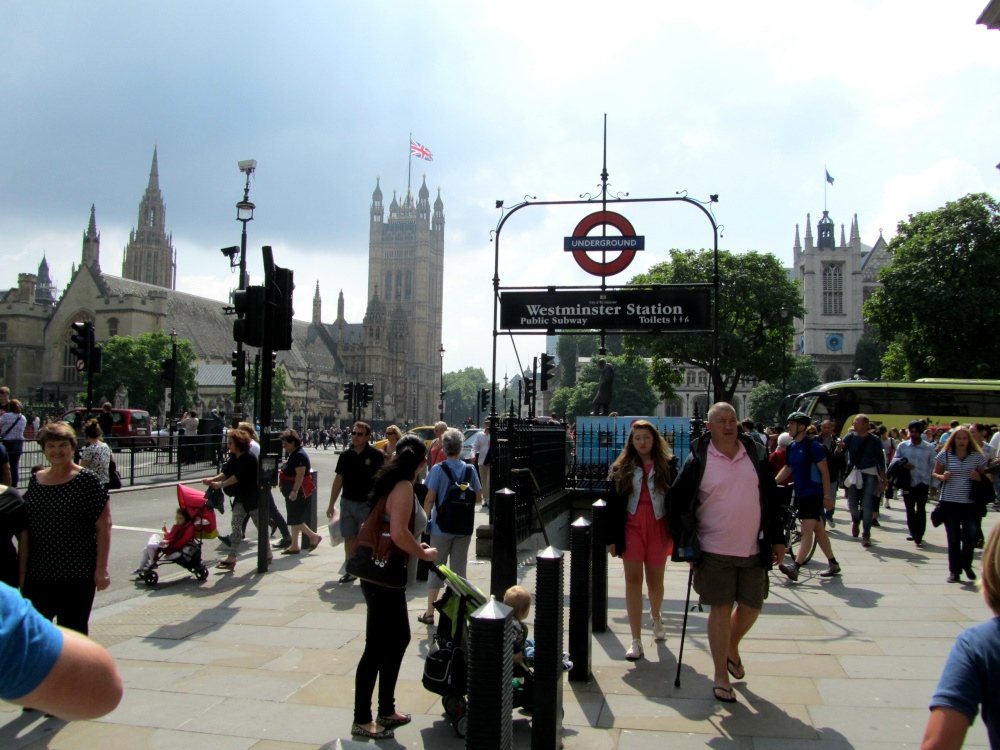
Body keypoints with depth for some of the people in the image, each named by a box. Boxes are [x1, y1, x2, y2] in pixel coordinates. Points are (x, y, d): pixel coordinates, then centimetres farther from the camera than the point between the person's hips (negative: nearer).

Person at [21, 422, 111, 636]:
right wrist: (22, 573, 8)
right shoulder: (36, 480, 8)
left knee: (73, 632, 4)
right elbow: (25, 531, 11)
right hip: (38, 574, 5)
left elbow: (104, 526, -9)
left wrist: (101, 569, -13)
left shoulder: (87, 480, -7)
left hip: (77, 575, -5)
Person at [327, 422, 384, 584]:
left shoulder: (376, 455, -8)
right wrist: (331, 504, 9)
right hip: (347, 503, 4)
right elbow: (338, 480, 9)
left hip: (367, 504, -4)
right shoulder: (345, 456, 4)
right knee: (349, 537, 9)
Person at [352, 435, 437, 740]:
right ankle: (361, 721, 14)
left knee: (398, 639, 19)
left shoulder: (392, 482, 8)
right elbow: (398, 534, -29)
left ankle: (386, 711, 31)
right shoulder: (403, 487, -19)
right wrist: (424, 553, -14)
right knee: (376, 649, 1)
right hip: (384, 580, -10)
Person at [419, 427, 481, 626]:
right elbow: (478, 498, 4)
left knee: (436, 569, 9)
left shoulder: (438, 469, -12)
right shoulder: (469, 470, -2)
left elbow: (429, 499, -14)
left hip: (441, 527, -2)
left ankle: (430, 613, 15)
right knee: (459, 570, 12)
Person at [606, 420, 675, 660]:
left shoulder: (667, 466, 1)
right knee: (633, 580, -3)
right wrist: (612, 537, -1)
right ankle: (636, 641, 3)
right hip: (631, 526, 0)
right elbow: (613, 504, 3)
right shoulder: (621, 468, 4)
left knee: (655, 581, 10)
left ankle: (655, 616, 44)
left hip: (658, 527, 0)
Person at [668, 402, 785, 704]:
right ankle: (720, 676, 17)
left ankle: (732, 648, 41)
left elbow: (771, 499, 10)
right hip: (714, 551, -3)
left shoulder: (756, 455, 3)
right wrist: (684, 543, -2)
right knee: (720, 609, 3)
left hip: (753, 550, 3)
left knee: (751, 607, 10)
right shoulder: (698, 461, -6)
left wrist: (777, 539, 9)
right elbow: (678, 501, 0)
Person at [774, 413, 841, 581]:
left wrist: (827, 495, -14)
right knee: (818, 529, 15)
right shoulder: (791, 447, 10)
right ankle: (833, 564, 26)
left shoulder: (813, 445, -12)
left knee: (807, 530, -12)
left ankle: (795, 566, -20)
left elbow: (824, 471, -12)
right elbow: (787, 469, 18)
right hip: (800, 494, 8)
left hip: (814, 494, -8)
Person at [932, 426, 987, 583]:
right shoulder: (945, 455, 1)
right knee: (953, 538, 5)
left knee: (970, 536, -7)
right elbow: (935, 473, 9)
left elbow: (984, 477, 13)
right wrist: (942, 477, -12)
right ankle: (954, 571, 16)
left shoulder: (977, 457, 3)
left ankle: (966, 565, 19)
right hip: (949, 502, 0)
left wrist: (979, 477, -10)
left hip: (970, 503, 0)